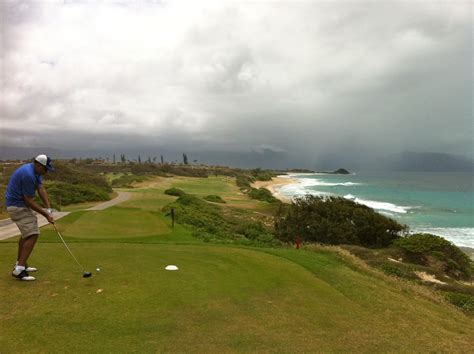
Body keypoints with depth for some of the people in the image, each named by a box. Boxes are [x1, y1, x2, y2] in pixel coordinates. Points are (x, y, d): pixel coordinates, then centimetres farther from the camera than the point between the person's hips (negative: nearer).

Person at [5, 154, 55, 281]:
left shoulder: (36, 171, 5)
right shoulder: (28, 175, -26)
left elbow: (41, 189, -2)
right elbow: (29, 201, -22)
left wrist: (49, 209, -13)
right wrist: (46, 215, -16)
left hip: (20, 204, 11)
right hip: (18, 206, -11)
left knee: (27, 233, 23)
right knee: (33, 235, -16)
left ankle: (20, 264, 32)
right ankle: (19, 269, -17)